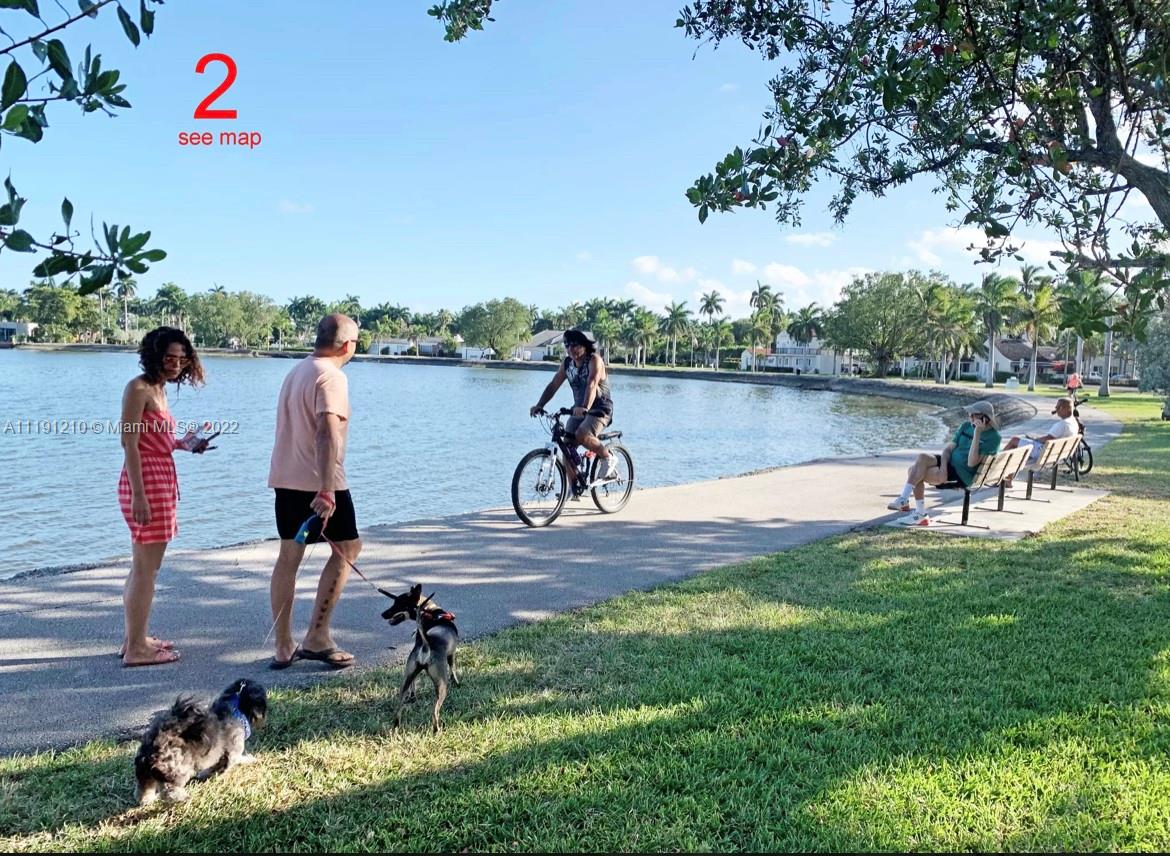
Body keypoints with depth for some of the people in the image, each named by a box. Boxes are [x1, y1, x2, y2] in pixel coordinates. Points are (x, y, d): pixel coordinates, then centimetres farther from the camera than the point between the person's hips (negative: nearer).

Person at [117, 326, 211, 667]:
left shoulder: (158, 390, 15)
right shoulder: (138, 388, -11)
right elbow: (130, 443, -17)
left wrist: (182, 444, 5)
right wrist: (139, 495, -22)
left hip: (161, 482, 10)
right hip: (145, 482, -10)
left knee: (145, 565, 16)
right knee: (146, 568, -5)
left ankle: (134, 638, 26)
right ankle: (136, 648, 2)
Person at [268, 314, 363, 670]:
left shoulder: (297, 371, 16)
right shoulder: (331, 377, -14)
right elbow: (327, 433, -25)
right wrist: (326, 491, -31)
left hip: (285, 478, 9)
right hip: (320, 482, -9)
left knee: (289, 555, 11)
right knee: (347, 549, 4)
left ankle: (283, 647, 15)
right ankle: (317, 638, 2)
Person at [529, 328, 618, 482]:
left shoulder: (594, 360, -18)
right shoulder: (567, 363, 2)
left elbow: (592, 385, -33)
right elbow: (553, 385, 0)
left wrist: (585, 407, -49)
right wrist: (539, 405, -13)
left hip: (600, 409, -7)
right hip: (579, 410, 7)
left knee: (582, 436, -31)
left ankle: (608, 458, -6)